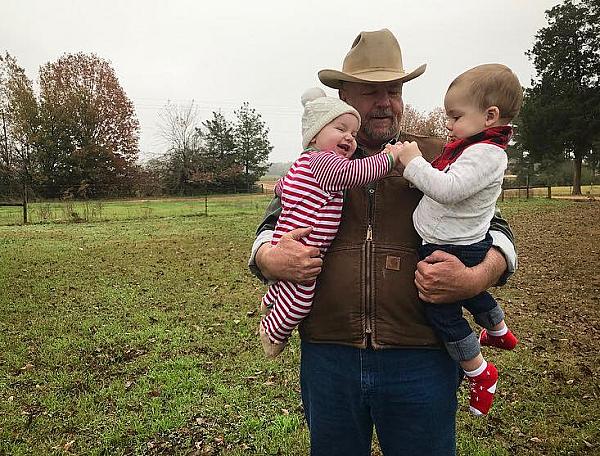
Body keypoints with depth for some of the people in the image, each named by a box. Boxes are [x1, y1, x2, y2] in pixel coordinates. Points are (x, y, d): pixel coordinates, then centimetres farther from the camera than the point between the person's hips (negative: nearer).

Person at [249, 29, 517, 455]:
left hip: (421, 360, -1)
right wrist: (270, 259, -13)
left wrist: (475, 279, -16)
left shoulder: (438, 158, 5)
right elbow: (269, 228, 11)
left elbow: (494, 228, 6)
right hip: (327, 356, 2)